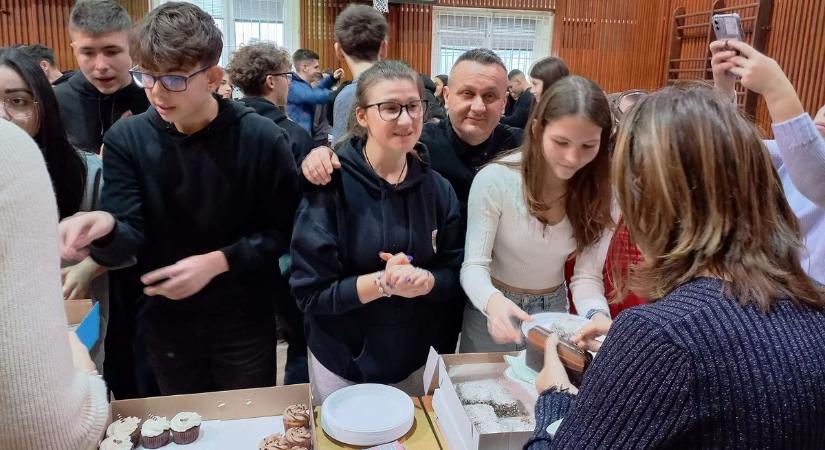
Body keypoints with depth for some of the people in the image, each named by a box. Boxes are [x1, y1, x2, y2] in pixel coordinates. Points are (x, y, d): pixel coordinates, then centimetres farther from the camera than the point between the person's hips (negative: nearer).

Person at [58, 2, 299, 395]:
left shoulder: (261, 138, -15)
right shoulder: (126, 139, -8)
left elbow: (281, 230, -11)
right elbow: (129, 238, -12)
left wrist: (217, 262, -23)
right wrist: (106, 228, -35)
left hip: (244, 319, -2)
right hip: (166, 321, 3)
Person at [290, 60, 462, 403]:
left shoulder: (438, 189, -4)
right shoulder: (331, 184, -16)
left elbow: (453, 275, 0)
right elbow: (311, 291, -16)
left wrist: (425, 280, -21)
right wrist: (382, 283, -29)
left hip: (416, 362, 4)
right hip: (342, 365, -3)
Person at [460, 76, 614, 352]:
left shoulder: (602, 191, -13)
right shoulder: (495, 179, -24)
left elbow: (587, 276, -14)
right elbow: (474, 265, -22)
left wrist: (598, 315, -35)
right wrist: (493, 301, -43)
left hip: (553, 310, 2)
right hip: (492, 312, -2)